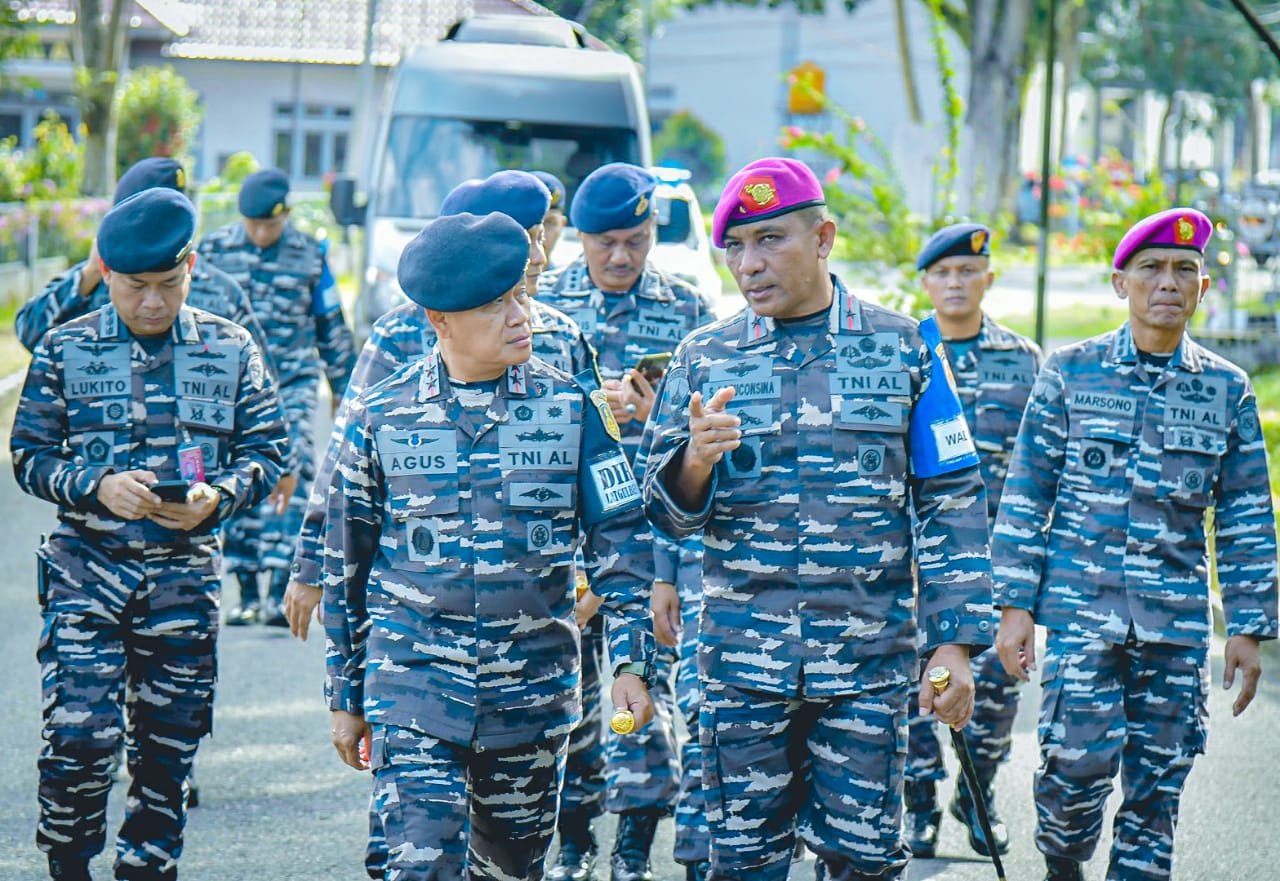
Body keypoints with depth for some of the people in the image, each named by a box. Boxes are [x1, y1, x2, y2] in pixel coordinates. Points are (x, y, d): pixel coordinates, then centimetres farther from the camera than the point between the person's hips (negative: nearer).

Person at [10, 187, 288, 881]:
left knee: (169, 745, 7)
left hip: (185, 575, 2)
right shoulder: (65, 349, 1)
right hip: (87, 569, -2)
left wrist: (218, 498, -14)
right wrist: (98, 486, -17)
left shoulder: (230, 349, 4)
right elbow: (30, 454, 1)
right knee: (79, 732, -12)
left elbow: (266, 451, 6)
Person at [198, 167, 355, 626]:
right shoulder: (214, 251, 3)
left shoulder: (309, 256, 4)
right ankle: (247, 593, 12)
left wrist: (343, 387, 18)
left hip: (292, 382, -1)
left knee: (291, 476, -15)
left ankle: (280, 592, -19)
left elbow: (332, 327, 14)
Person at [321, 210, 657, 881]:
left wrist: (631, 660, -5)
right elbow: (345, 564, 9)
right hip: (413, 679, -2)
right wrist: (346, 697, 11)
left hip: (534, 689, 2)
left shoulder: (571, 407, 2)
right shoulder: (380, 416, 1)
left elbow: (622, 536, 4)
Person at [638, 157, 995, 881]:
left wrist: (955, 643, -2)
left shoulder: (906, 350, 4)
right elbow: (668, 512, 5)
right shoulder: (705, 359, 7)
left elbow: (951, 504, 4)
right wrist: (696, 459, -18)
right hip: (741, 653, 1)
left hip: (870, 656, -1)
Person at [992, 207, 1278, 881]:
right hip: (1082, 608, -2)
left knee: (1157, 786, 2)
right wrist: (1015, 607, -2)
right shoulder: (1070, 371, 2)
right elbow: (1025, 496, 3)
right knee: (1080, 763, -11)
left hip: (1177, 623, 2)